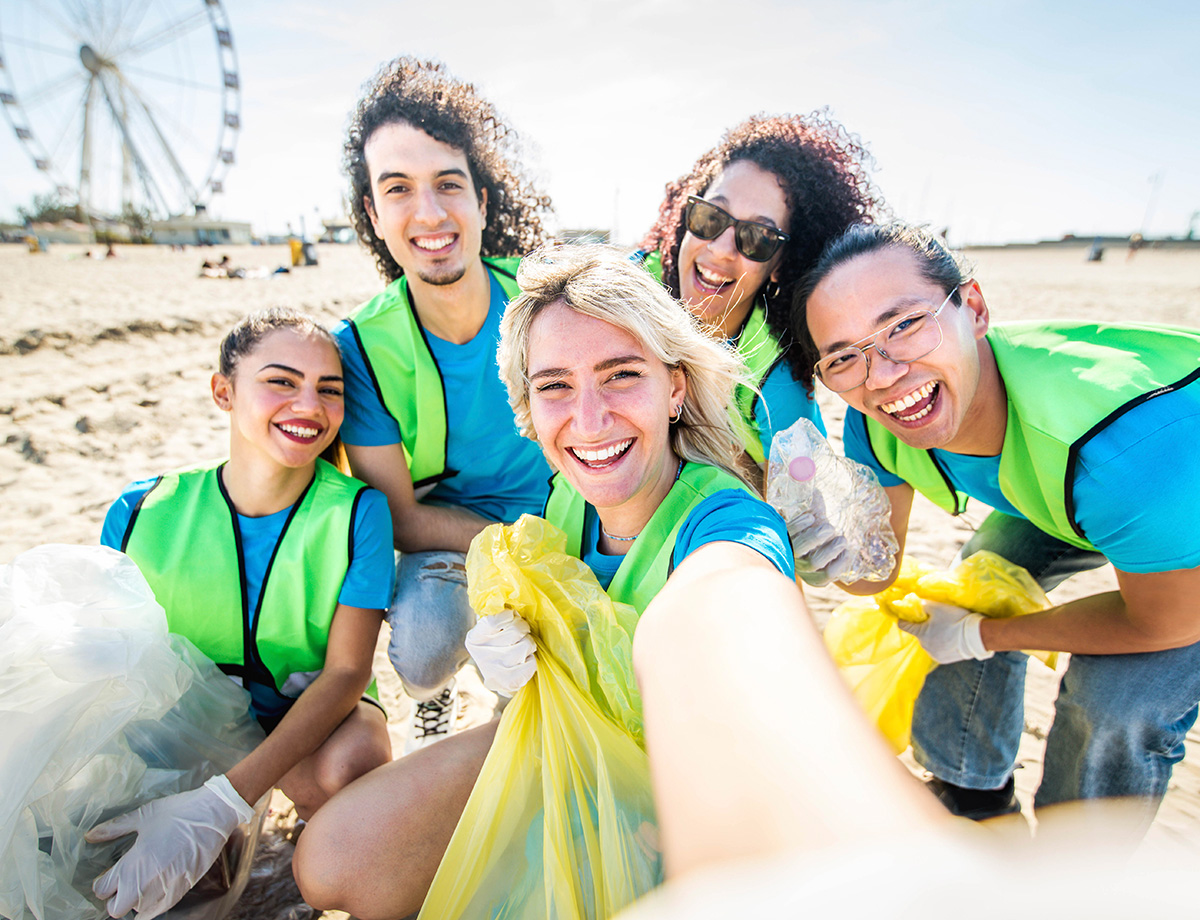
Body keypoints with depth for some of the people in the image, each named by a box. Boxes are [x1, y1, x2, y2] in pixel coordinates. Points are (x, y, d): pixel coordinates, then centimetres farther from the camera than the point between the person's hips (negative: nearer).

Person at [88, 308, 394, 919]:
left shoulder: (357, 513, -19)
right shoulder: (142, 513, -13)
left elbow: (345, 672, -22)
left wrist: (220, 803, -33)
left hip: (316, 711, -2)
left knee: (350, 766, -34)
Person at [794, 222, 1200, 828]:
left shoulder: (1134, 432, -44)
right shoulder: (874, 428, -26)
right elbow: (877, 575, -17)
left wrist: (982, 635, -19)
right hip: (1053, 503, 5)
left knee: (1119, 699, -19)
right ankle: (970, 800, 27)